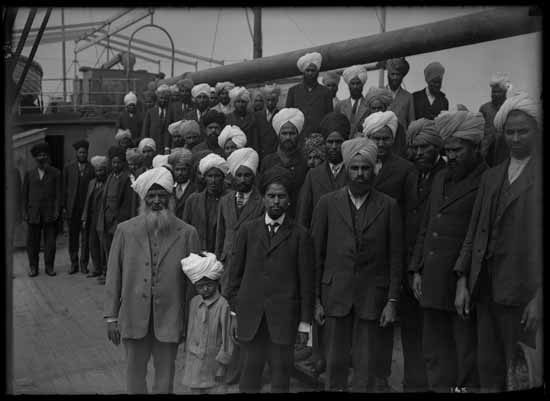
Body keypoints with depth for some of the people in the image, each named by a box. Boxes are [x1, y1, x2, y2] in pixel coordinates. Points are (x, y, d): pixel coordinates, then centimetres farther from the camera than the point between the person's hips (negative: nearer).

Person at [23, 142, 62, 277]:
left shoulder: (56, 173, 6)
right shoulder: (29, 174, 11)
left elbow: (59, 194, 3)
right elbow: (25, 194, 11)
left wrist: (57, 211, -6)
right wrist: (24, 212, 4)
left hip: (50, 214, -1)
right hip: (33, 214, 1)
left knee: (50, 241, 0)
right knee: (32, 241, 3)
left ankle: (49, 267, 11)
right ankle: (33, 267, 14)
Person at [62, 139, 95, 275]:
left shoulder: (92, 168, 2)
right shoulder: (68, 167, 7)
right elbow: (64, 188, 7)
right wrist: (64, 206, 2)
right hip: (72, 207, 2)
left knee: (85, 236, 1)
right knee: (73, 236, 8)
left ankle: (84, 263, 11)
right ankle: (74, 263, 17)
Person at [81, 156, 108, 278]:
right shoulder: (92, 183, 17)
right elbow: (87, 201, 18)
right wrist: (84, 218, 13)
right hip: (92, 218, 7)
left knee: (103, 244, -5)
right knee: (92, 243, 10)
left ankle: (106, 269, 3)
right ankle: (97, 269, 20)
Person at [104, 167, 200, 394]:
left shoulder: (187, 234, -4)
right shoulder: (125, 231, -1)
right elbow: (113, 276, 2)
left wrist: (191, 322, 0)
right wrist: (111, 317, 1)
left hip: (170, 318, -1)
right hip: (134, 316, 1)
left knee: (165, 374, 12)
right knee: (135, 371, 14)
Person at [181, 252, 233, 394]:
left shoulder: (222, 305, -13)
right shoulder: (194, 303, 2)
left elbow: (226, 336, -10)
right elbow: (190, 331, 11)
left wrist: (222, 365, -8)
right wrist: (187, 359, 14)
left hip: (213, 359, -4)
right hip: (194, 360, 4)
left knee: (216, 389, 1)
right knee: (195, 389, 11)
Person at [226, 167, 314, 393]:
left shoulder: (299, 235, 1)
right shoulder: (247, 230, 7)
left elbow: (306, 282, 1)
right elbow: (235, 274, 9)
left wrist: (304, 322, -1)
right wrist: (234, 313, 5)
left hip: (284, 318, -1)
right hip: (250, 316, 2)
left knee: (281, 378, 6)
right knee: (249, 376, 7)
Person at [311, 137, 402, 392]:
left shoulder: (388, 206, 3)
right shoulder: (327, 203, 4)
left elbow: (395, 257, 3)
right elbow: (316, 254, 5)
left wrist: (392, 301, -2)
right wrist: (316, 299, 1)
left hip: (373, 296, 0)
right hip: (335, 295, 1)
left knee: (370, 367, 4)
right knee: (335, 362, 7)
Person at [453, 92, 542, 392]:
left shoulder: (538, 175, -3)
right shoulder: (491, 177, 15)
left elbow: (538, 238, -8)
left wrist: (539, 296, -13)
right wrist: (462, 282, 9)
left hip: (523, 292, -5)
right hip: (486, 289, 5)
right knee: (488, 370, 11)